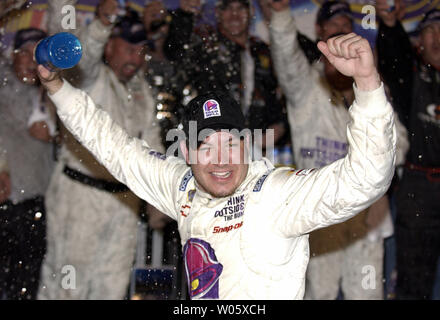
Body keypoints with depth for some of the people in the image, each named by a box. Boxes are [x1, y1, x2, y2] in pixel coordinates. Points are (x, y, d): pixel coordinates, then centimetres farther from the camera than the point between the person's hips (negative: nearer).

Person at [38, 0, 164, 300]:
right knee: (69, 279, -4)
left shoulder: (142, 90, 13)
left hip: (124, 198, 6)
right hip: (81, 193, -6)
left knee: (113, 284, 11)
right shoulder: (92, 79, -8)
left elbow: (152, 140, 22)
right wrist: (101, 25, -52)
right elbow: (85, 53, -32)